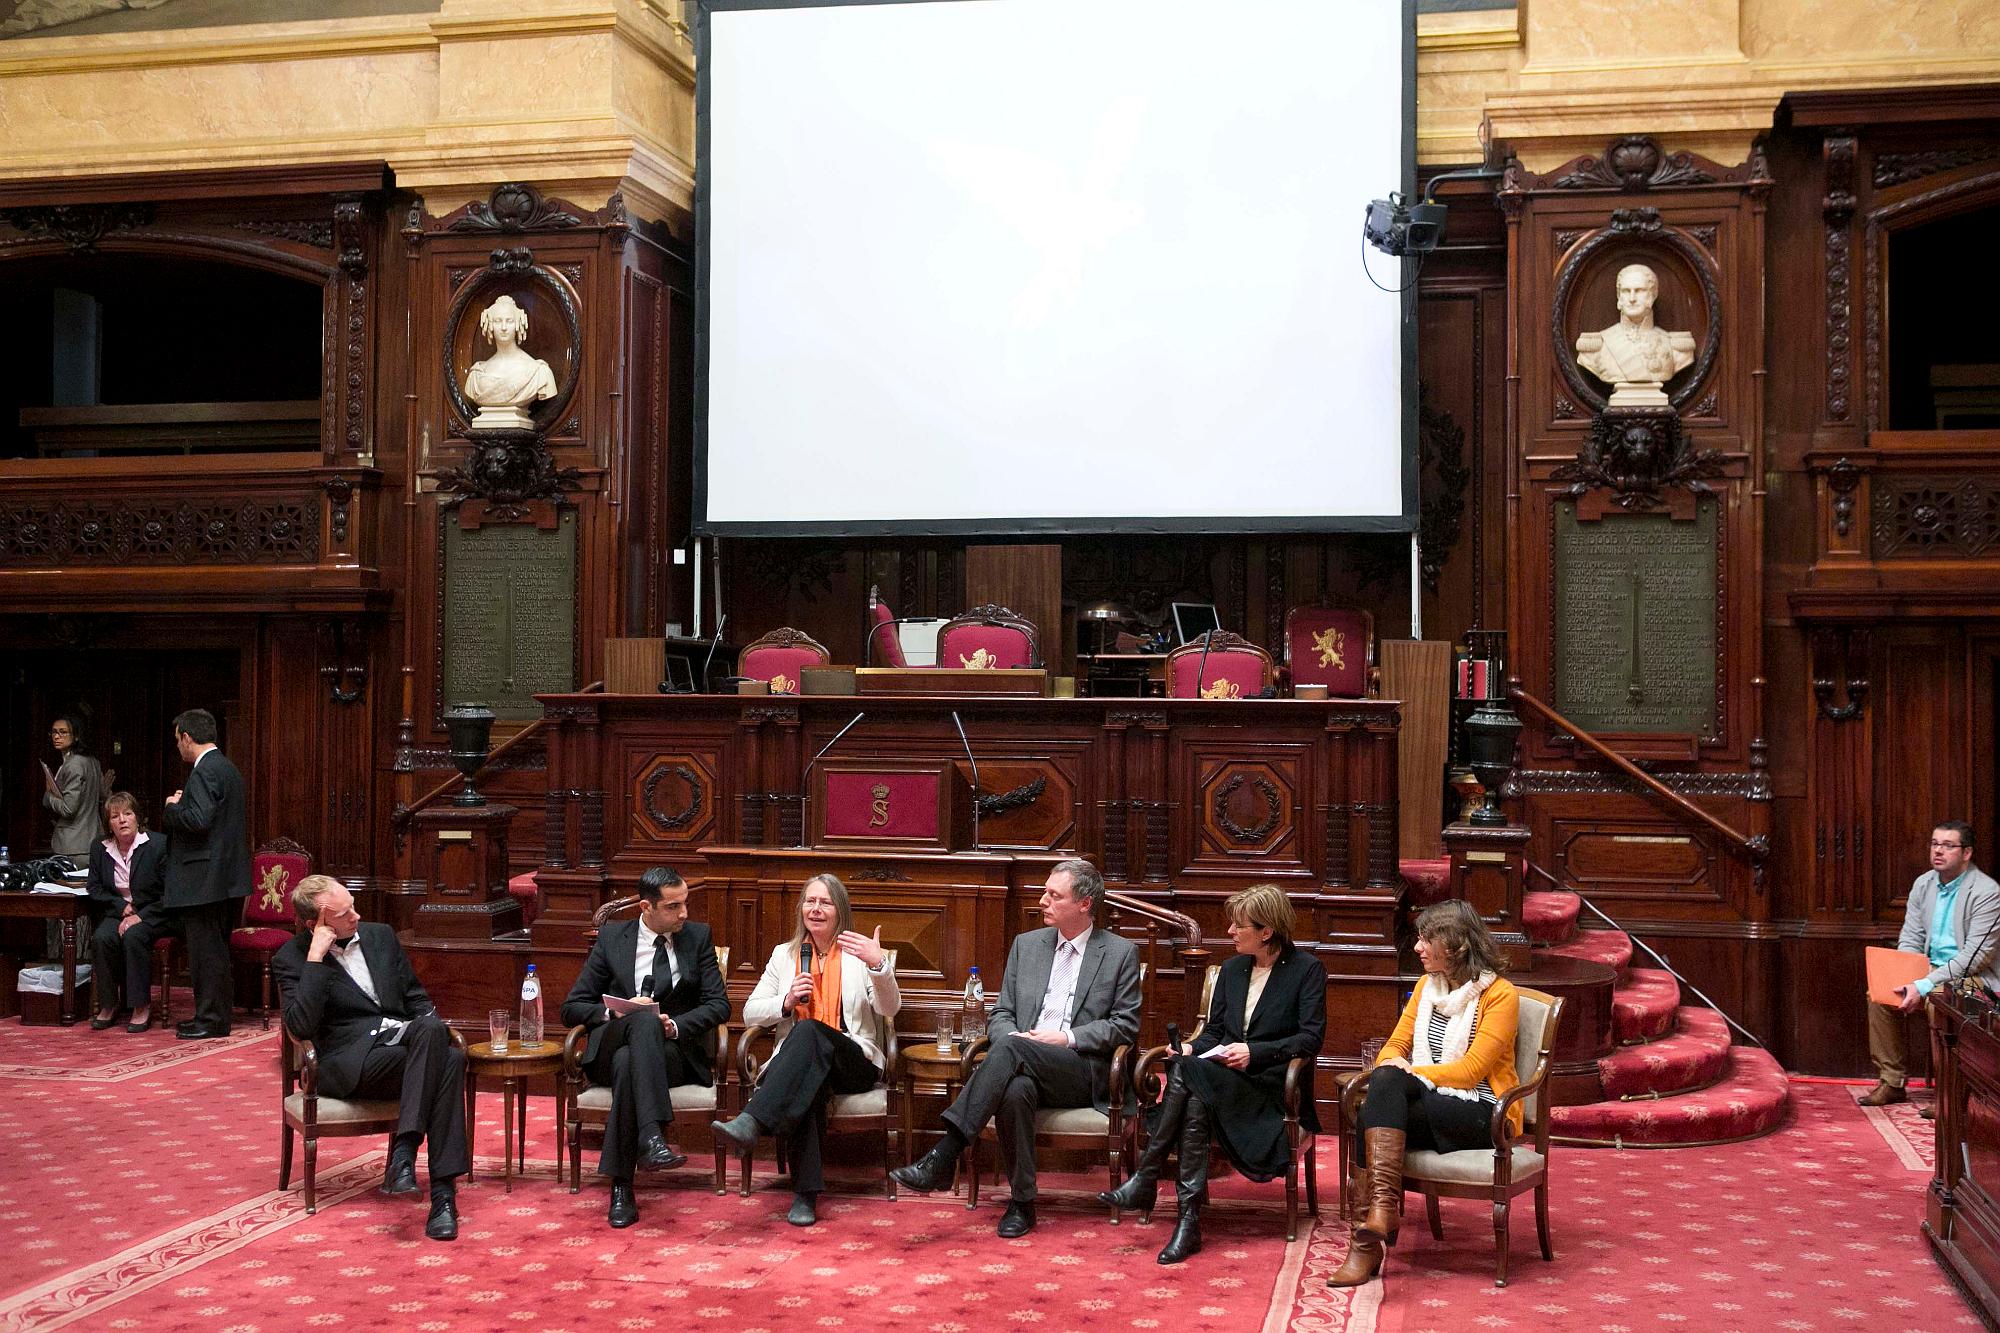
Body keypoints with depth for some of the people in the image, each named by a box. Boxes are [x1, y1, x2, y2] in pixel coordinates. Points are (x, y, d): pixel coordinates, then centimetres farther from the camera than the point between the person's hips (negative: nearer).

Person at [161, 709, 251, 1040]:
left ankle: (211, 1019, 0)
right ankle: (215, 1014, 23)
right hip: (226, 874, 10)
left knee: (206, 951, -4)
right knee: (215, 949, 16)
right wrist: (182, 805, 15)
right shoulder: (228, 768, 15)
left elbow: (198, 819, -27)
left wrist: (173, 806, -9)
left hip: (204, 878, -10)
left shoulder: (204, 772, -16)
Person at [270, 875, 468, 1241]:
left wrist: (433, 1032, 3)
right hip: (351, 1062, -5)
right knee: (441, 1061, -34)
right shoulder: (290, 959, 2)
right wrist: (316, 957, -16)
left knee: (451, 1059, -33)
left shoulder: (380, 935, 17)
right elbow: (302, 1026, -14)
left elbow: (416, 996, 24)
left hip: (406, 1040, 5)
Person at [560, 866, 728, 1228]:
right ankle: (652, 1137, -52)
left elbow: (719, 1005, 4)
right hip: (611, 1046, 0)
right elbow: (572, 1007, 8)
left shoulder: (698, 937, 10)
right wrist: (614, 1013, -13)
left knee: (628, 1061, -37)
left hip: (676, 1051, 0)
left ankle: (621, 1187, -40)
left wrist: (674, 1025, -15)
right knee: (644, 1021, -37)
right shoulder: (612, 937, 10)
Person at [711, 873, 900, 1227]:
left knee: (808, 1031, -36)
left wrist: (879, 965, -25)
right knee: (807, 1084, -38)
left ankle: (751, 1121, -52)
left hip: (854, 1062, -2)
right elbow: (750, 1012, 14)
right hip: (797, 1062, 2)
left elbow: (889, 1009, -5)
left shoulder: (858, 954, 8)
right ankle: (806, 1191, -43)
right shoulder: (785, 955, 17)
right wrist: (787, 1002, -7)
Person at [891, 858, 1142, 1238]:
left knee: (1012, 1050, -35)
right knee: (1014, 1090, -37)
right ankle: (1022, 1202, -25)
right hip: (1026, 1065, 3)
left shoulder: (1120, 953, 8)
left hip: (1084, 1072, -3)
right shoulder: (1026, 945, 19)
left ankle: (943, 1156, -40)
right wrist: (1013, 1037, -7)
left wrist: (1067, 1037, -10)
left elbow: (1126, 1024, 3)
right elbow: (1000, 1014, 17)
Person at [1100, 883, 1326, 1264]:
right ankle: (1189, 1219, -35)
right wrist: (1192, 1048, -3)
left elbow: (1312, 1038, -9)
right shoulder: (1233, 968, 19)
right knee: (1194, 1101, -34)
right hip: (1222, 1081, 5)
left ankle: (1146, 1181, -32)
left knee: (1187, 1073, -33)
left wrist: (1255, 1052, -20)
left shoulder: (1307, 970, 0)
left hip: (1272, 1086, -5)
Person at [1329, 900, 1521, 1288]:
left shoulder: (1500, 994, -5)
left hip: (1479, 1114, -5)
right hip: (1426, 1102, 5)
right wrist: (1391, 1067, -11)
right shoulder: (1426, 986, 15)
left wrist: (1410, 1073, -17)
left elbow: (1471, 1070, -13)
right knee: (1385, 1079, -29)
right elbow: (1394, 1047, 13)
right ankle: (1382, 1205, -38)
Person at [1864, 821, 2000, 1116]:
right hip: (1932, 971, 8)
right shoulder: (1923, 884, 7)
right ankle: (1891, 1082, -1)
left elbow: (1976, 955, -21)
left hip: (1974, 977, -7)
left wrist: (1924, 986, -27)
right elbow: (1910, 940, 9)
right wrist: (1903, 980, -11)